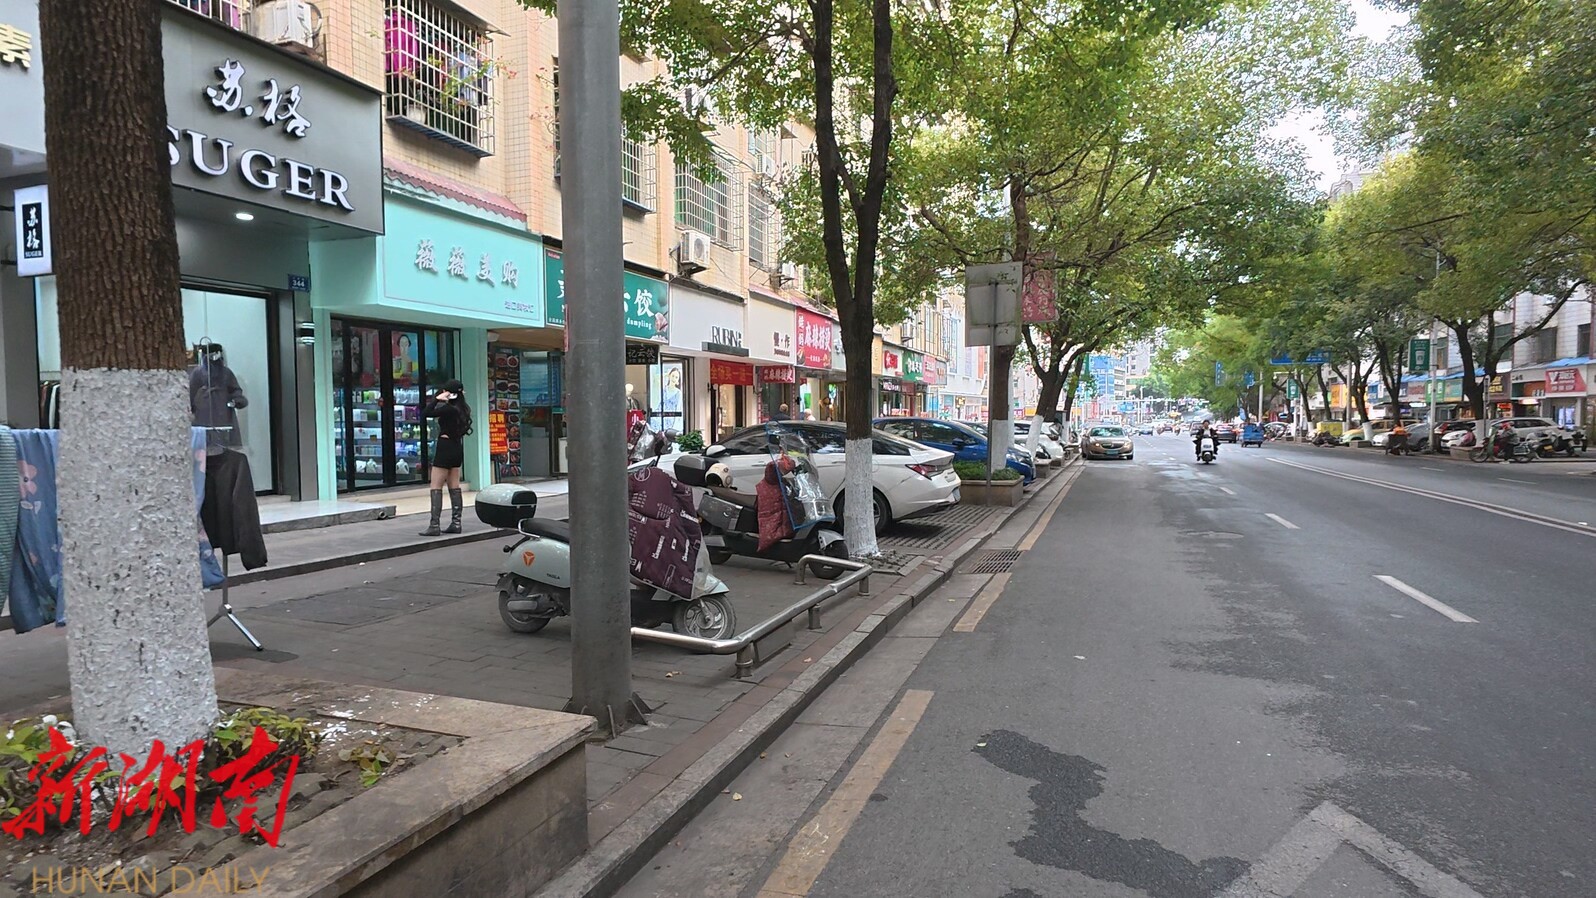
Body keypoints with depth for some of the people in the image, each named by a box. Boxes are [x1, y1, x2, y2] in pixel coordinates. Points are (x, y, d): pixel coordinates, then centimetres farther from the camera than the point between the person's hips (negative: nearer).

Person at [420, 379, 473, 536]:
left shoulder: (449, 409, -17)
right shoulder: (462, 409, 8)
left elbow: (428, 413, -21)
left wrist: (437, 398, -15)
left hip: (445, 447, -9)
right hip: (457, 448, 9)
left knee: (436, 487, -5)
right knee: (454, 487, 11)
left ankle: (434, 525, -8)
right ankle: (456, 523, 12)